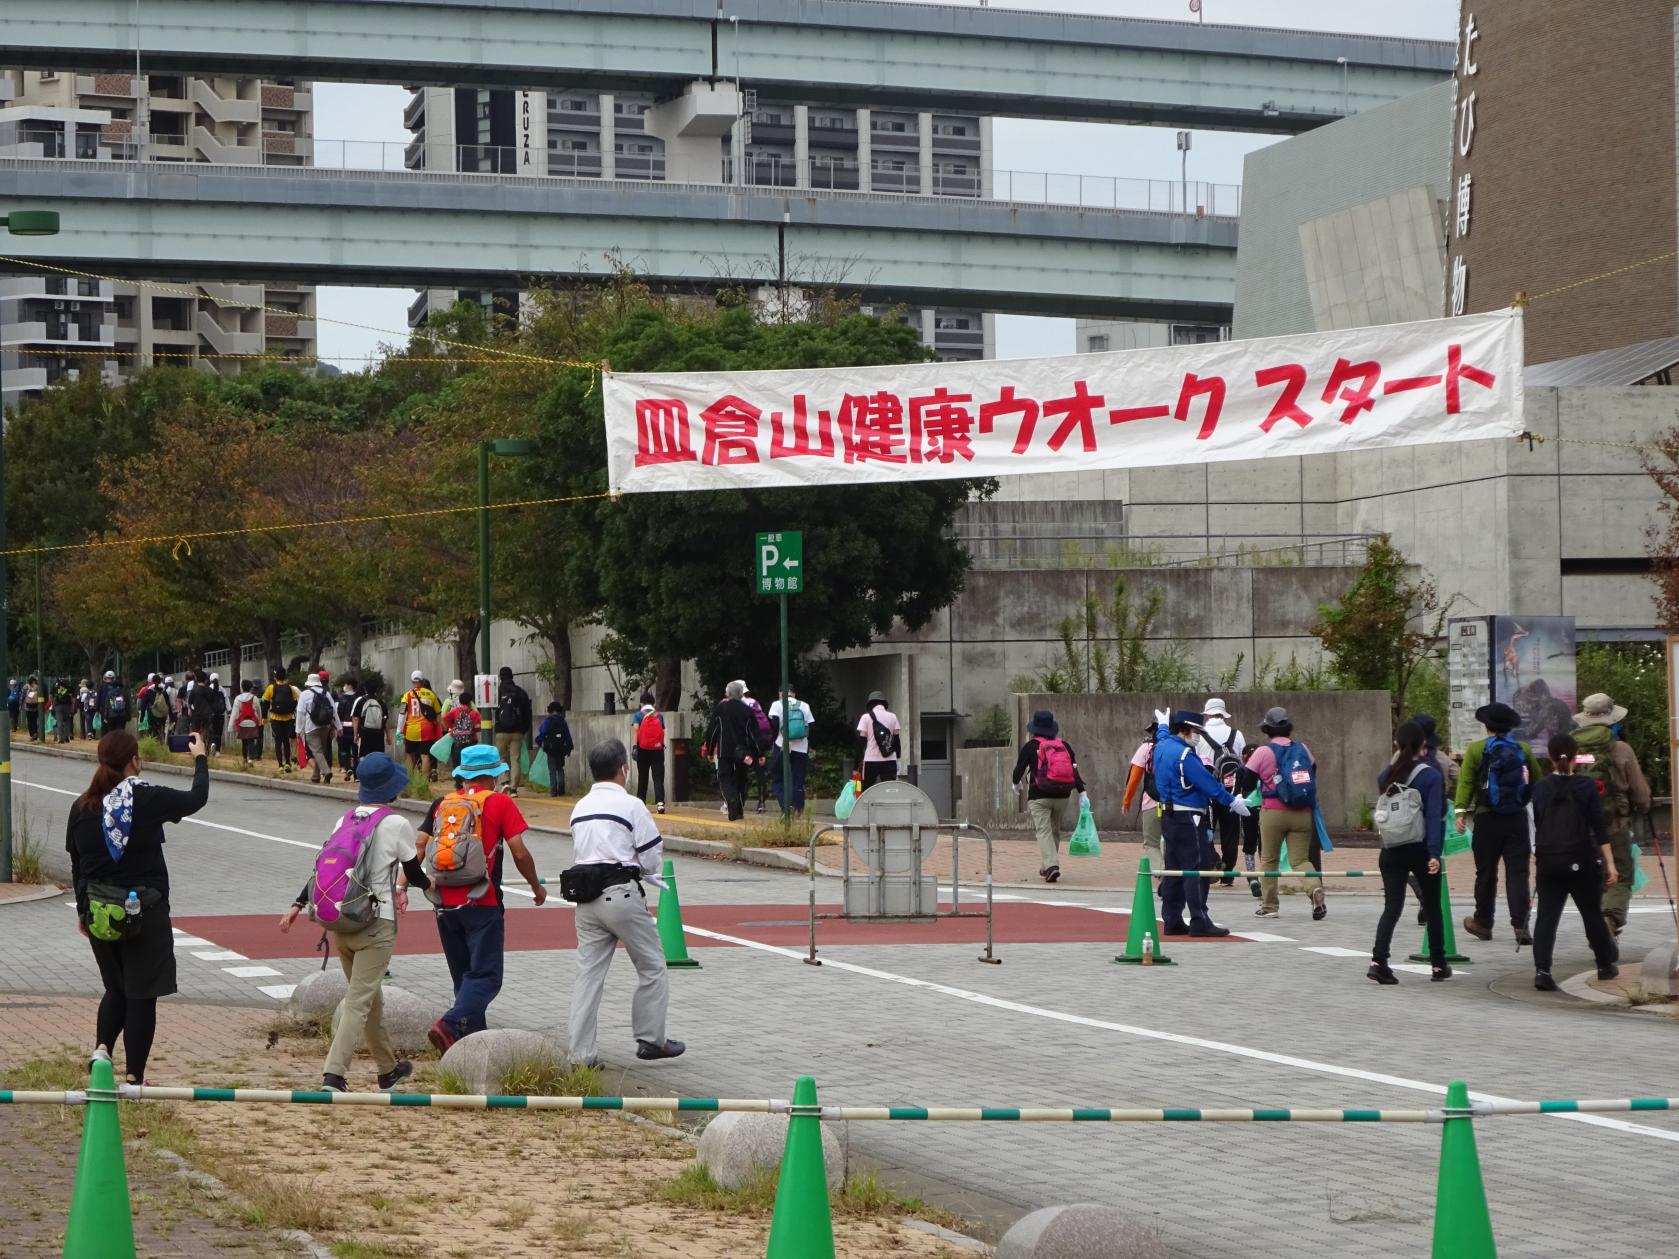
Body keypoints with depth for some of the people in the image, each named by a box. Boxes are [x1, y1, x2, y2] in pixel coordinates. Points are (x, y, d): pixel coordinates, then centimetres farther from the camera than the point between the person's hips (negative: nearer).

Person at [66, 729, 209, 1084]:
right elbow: (196, 799, 4)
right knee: (141, 995, 4)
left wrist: (83, 910, 20)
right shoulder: (149, 799, -13)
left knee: (115, 989, 22)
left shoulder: (82, 807, -1)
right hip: (145, 912, -4)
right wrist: (200, 758, 21)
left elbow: (76, 865, 7)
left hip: (100, 915, 4)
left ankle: (102, 1049, 2)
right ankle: (133, 1077, 5)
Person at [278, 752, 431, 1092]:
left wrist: (298, 905, 9)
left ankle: (389, 1069, 34)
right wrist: (429, 883, 22)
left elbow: (322, 866, 6)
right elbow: (413, 873, 1)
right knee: (359, 1000, -8)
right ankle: (333, 1075, -20)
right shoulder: (397, 825, -9)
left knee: (371, 997, 20)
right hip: (376, 923, -6)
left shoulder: (346, 821, 7)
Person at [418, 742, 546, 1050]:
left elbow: (419, 846, 5)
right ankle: (450, 1025, -25)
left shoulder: (443, 803, 11)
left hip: (445, 904, 6)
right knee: (486, 977, -5)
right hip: (482, 904, -5)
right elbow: (520, 853, -5)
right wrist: (537, 887, 9)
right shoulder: (499, 803, -3)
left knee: (464, 976, 17)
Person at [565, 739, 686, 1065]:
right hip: (621, 894, -6)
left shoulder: (580, 808, 12)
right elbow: (652, 857, -6)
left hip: (586, 898, 6)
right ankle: (650, 1039, 16)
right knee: (652, 968, 10)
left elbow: (582, 851, 14)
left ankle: (581, 1052, 3)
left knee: (589, 974, 6)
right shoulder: (629, 805, -7)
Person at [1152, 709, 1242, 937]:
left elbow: (1163, 735, 36)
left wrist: (1164, 724, 58)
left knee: (1174, 869, 12)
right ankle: (1199, 922, -11)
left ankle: (1172, 922, 14)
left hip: (1168, 817, 10)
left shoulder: (1162, 746, 9)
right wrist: (1232, 801, -7)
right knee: (1196, 870, -9)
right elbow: (1208, 783, -17)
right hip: (1188, 819, -10)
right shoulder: (1185, 755, -18)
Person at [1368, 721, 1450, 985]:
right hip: (1420, 850, -3)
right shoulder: (1430, 776, -8)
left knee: (1392, 906, 0)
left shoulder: (1386, 775, 4)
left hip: (1391, 852, 3)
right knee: (1432, 907, 13)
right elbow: (1435, 816, -15)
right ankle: (1438, 964, 20)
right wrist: (1435, 853, -19)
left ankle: (1378, 960, -19)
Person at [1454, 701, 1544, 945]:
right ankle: (1520, 926, -8)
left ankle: (1483, 923, 21)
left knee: (1486, 873, 9)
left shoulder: (1476, 750, -3)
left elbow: (1466, 782, -9)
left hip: (1487, 819, -1)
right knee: (1517, 873, 0)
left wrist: (1461, 811, -9)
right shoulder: (1523, 750, 4)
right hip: (1517, 819, 1)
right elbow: (1538, 781, 11)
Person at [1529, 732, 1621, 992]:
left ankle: (1542, 971, -18)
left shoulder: (1541, 788, 3)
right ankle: (1606, 965, 29)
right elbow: (1599, 827, -6)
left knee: (1546, 916, -3)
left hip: (1548, 862, 2)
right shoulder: (1586, 786, -5)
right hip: (1581, 861, -1)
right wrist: (1610, 863, -5)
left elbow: (1537, 826, 10)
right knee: (1592, 914, 14)